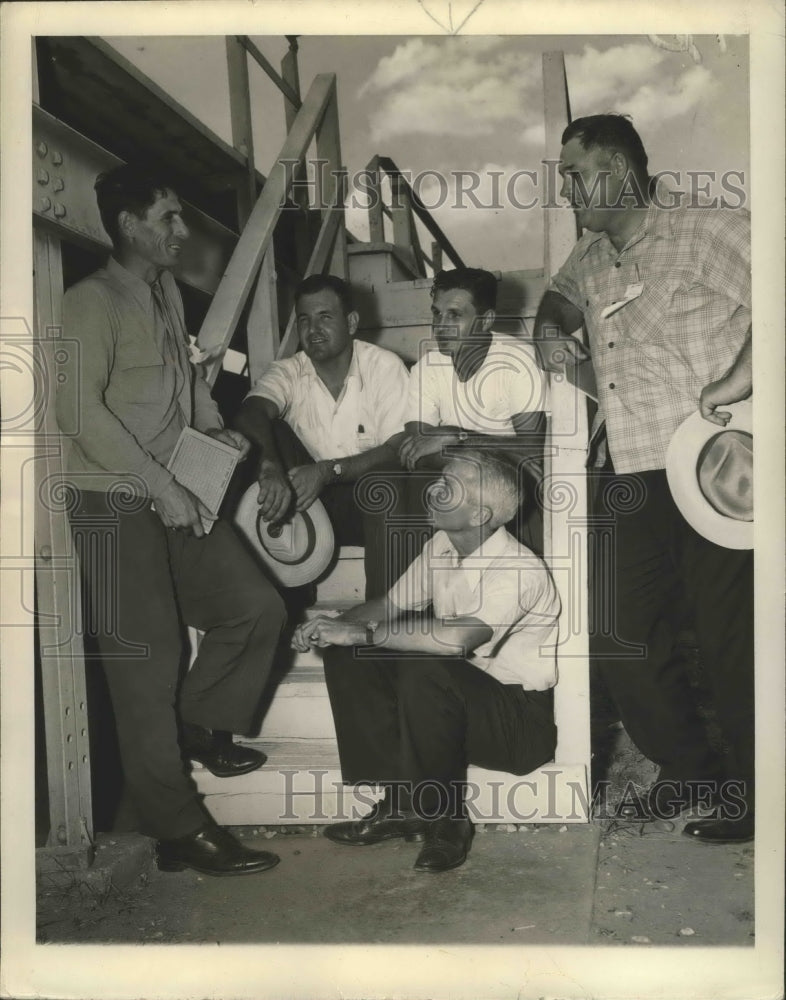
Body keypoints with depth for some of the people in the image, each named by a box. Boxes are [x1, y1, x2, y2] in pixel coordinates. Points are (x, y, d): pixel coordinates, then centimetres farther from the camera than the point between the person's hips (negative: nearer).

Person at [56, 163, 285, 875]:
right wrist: (161, 486, -21)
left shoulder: (168, 293, 13)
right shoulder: (93, 302, -13)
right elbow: (80, 408, -22)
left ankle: (201, 727, 28)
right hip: (119, 505, -8)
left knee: (258, 607, 8)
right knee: (148, 660, -3)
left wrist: (215, 428, 10)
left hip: (180, 499, 8)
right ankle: (180, 830, 7)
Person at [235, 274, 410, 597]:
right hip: (304, 501, 2)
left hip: (369, 505, -2)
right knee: (272, 432, -20)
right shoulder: (287, 373, -2)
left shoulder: (385, 366, -7)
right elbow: (250, 413, -24)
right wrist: (270, 466, -46)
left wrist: (329, 471, -26)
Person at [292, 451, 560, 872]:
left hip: (520, 718, -8)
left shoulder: (518, 569, -24)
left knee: (425, 669, -36)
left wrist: (362, 633, -30)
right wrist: (331, 627, -11)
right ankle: (401, 802, -6)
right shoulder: (441, 546, 1)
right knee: (345, 657, -9)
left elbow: (456, 638, -40)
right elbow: (389, 605, 10)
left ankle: (445, 818, -15)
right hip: (456, 697, 8)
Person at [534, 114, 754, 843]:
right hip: (630, 477, 8)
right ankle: (687, 768, 27)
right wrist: (551, 326, 15)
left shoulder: (708, 232, -6)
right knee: (620, 633, 9)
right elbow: (560, 294, 38)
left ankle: (753, 793, 16)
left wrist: (746, 372, -23)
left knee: (729, 637, -1)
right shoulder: (590, 258, 18)